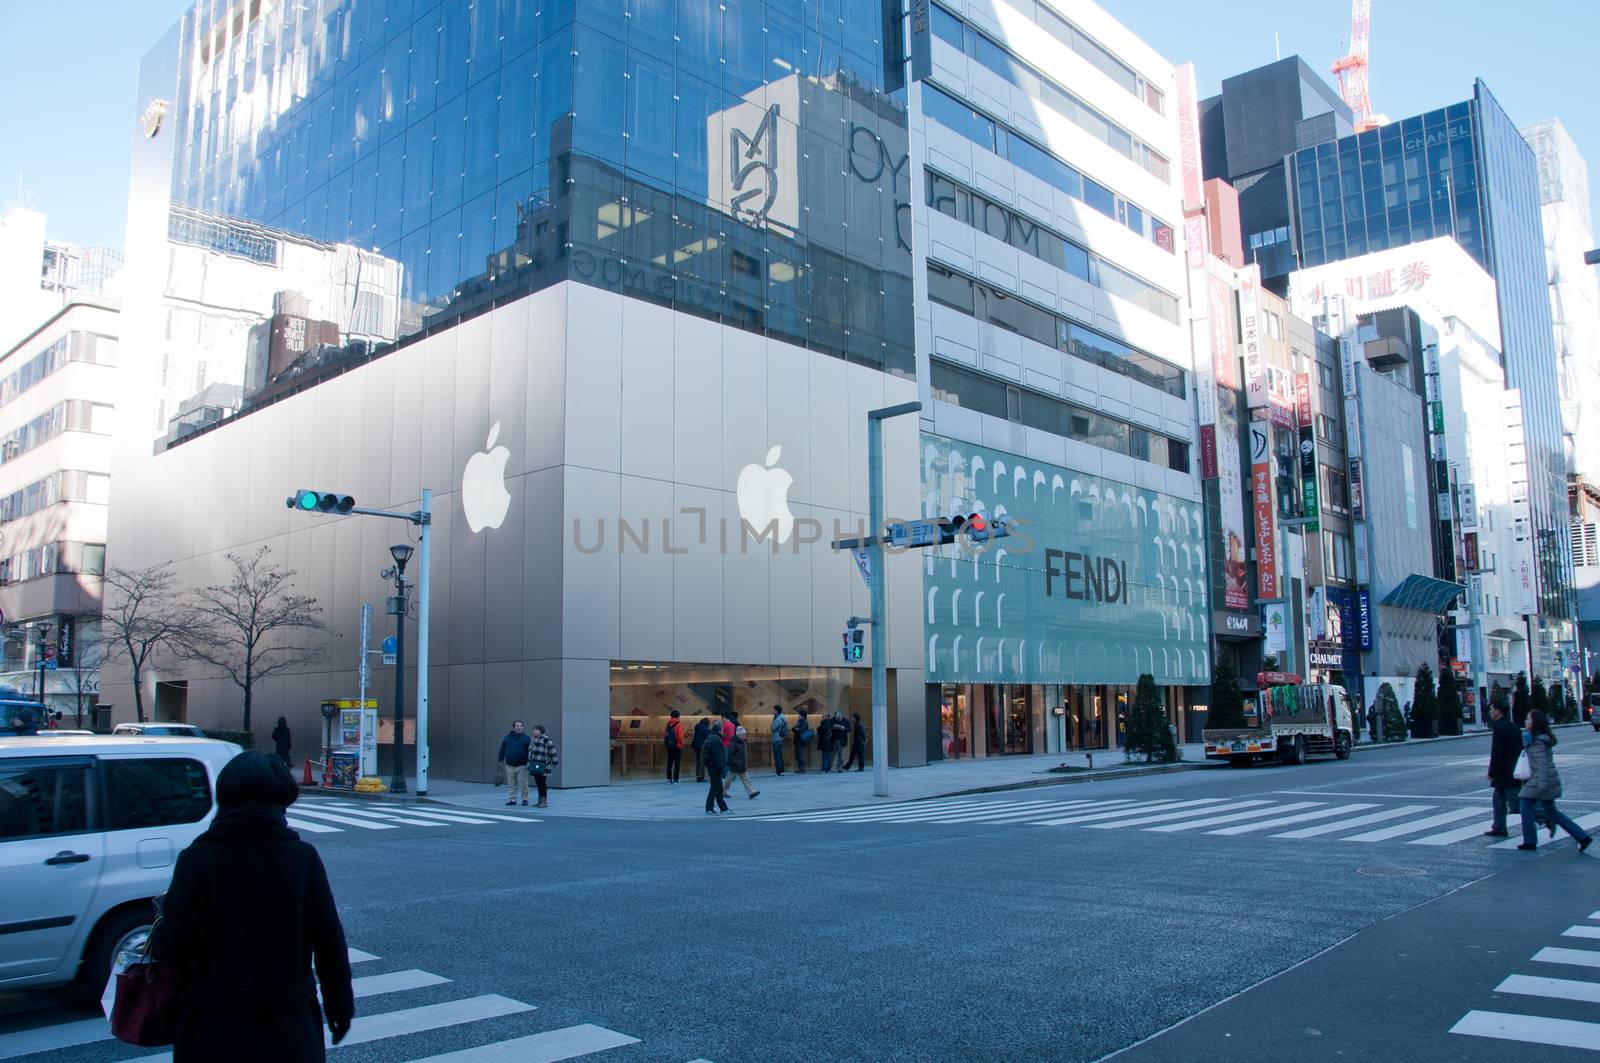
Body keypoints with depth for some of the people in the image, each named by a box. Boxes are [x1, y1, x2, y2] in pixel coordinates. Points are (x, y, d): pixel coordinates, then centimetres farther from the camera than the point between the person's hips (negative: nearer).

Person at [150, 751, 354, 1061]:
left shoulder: (197, 859, -11)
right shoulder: (303, 857, -7)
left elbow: (171, 948, -11)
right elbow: (330, 942, -4)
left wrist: (158, 931, 13)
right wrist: (340, 1005, 8)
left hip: (214, 1033, -1)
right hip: (290, 1025, 1)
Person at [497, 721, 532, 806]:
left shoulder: (526, 738, 0)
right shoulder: (507, 738, 7)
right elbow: (502, 750, 10)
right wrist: (500, 760, 5)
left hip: (522, 766, -3)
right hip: (510, 766, 3)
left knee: (523, 784, -2)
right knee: (511, 784, 7)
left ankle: (525, 799, 9)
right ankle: (512, 799, 15)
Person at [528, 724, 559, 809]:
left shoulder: (546, 740, -12)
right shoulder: (533, 740, 14)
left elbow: (552, 751, -14)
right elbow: (530, 752, 23)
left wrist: (554, 762, -16)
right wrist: (529, 763, 22)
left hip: (543, 766, -8)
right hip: (535, 766, 8)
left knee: (543, 784, -5)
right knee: (538, 783, 11)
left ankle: (544, 801, 2)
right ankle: (540, 801, 18)